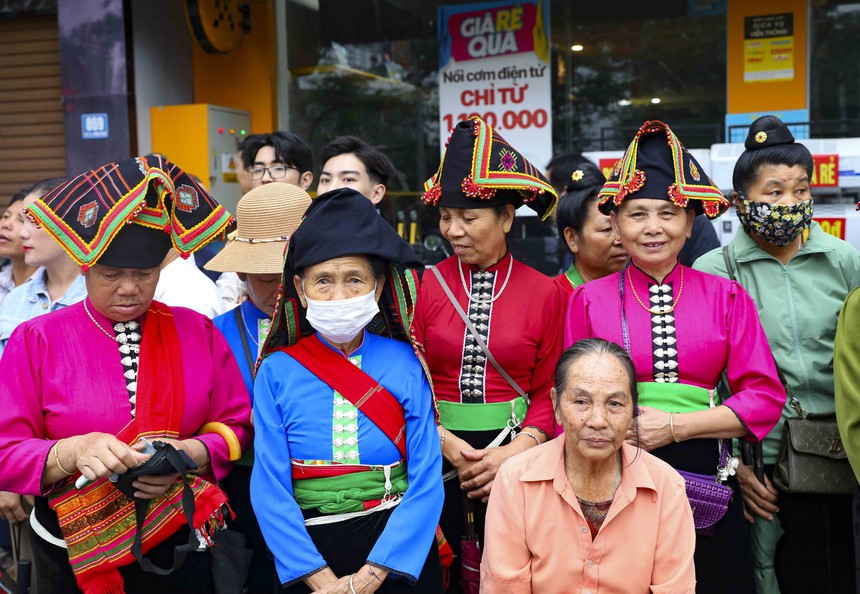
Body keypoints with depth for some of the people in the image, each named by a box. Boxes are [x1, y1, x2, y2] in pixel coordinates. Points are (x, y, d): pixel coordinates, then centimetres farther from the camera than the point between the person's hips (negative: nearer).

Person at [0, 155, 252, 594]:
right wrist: (73, 452, -28)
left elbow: (236, 427, 1)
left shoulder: (198, 332, 0)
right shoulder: (36, 341, -5)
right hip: (72, 556, -1)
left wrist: (189, 454, -19)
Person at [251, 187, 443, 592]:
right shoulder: (277, 372, -6)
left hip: (398, 551, 0)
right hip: (309, 551, 0)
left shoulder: (405, 363, -7)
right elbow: (270, 489, -8)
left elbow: (426, 478, -10)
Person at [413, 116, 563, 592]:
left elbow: (549, 391, -1)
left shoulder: (545, 292, -2)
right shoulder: (427, 285, -1)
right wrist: (443, 440, -12)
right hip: (438, 455, 1)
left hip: (515, 458, 0)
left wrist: (516, 450, -13)